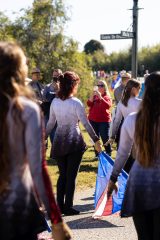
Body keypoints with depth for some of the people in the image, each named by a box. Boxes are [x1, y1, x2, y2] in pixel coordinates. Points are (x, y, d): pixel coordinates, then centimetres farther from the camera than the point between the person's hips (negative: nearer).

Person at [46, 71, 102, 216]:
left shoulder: (55, 102, 2)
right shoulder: (76, 103, -12)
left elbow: (51, 123, 9)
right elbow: (86, 123, -11)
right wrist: (96, 140, -6)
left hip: (59, 143, 5)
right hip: (74, 142, -5)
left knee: (62, 175, 13)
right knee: (71, 176, 2)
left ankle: (60, 206, 15)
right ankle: (68, 207, 5)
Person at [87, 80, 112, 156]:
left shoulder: (107, 97, -1)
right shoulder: (94, 96, 10)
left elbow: (108, 105, -19)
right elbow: (89, 104, -3)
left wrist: (100, 97, -23)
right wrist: (92, 95, -15)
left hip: (104, 121, -4)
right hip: (93, 120, 4)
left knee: (105, 138, -5)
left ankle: (108, 154, 2)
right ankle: (97, 154, 15)